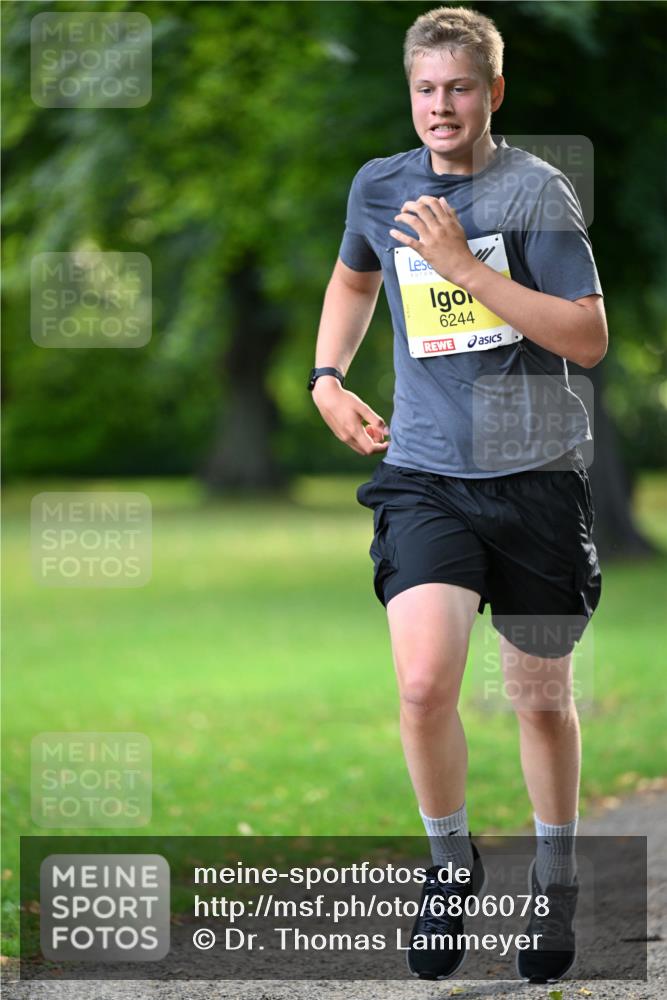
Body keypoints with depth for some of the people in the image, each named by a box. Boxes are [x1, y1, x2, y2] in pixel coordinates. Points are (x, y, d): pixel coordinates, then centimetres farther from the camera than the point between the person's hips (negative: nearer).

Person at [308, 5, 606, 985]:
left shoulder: (537, 192, -7)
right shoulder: (380, 187, 5)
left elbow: (589, 338, -14)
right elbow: (353, 278, 28)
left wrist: (467, 267, -19)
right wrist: (327, 378, 12)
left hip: (536, 475, -2)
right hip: (425, 473, 2)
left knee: (542, 698, 10)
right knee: (425, 683, -18)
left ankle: (555, 882, 32)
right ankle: (449, 859, 6)